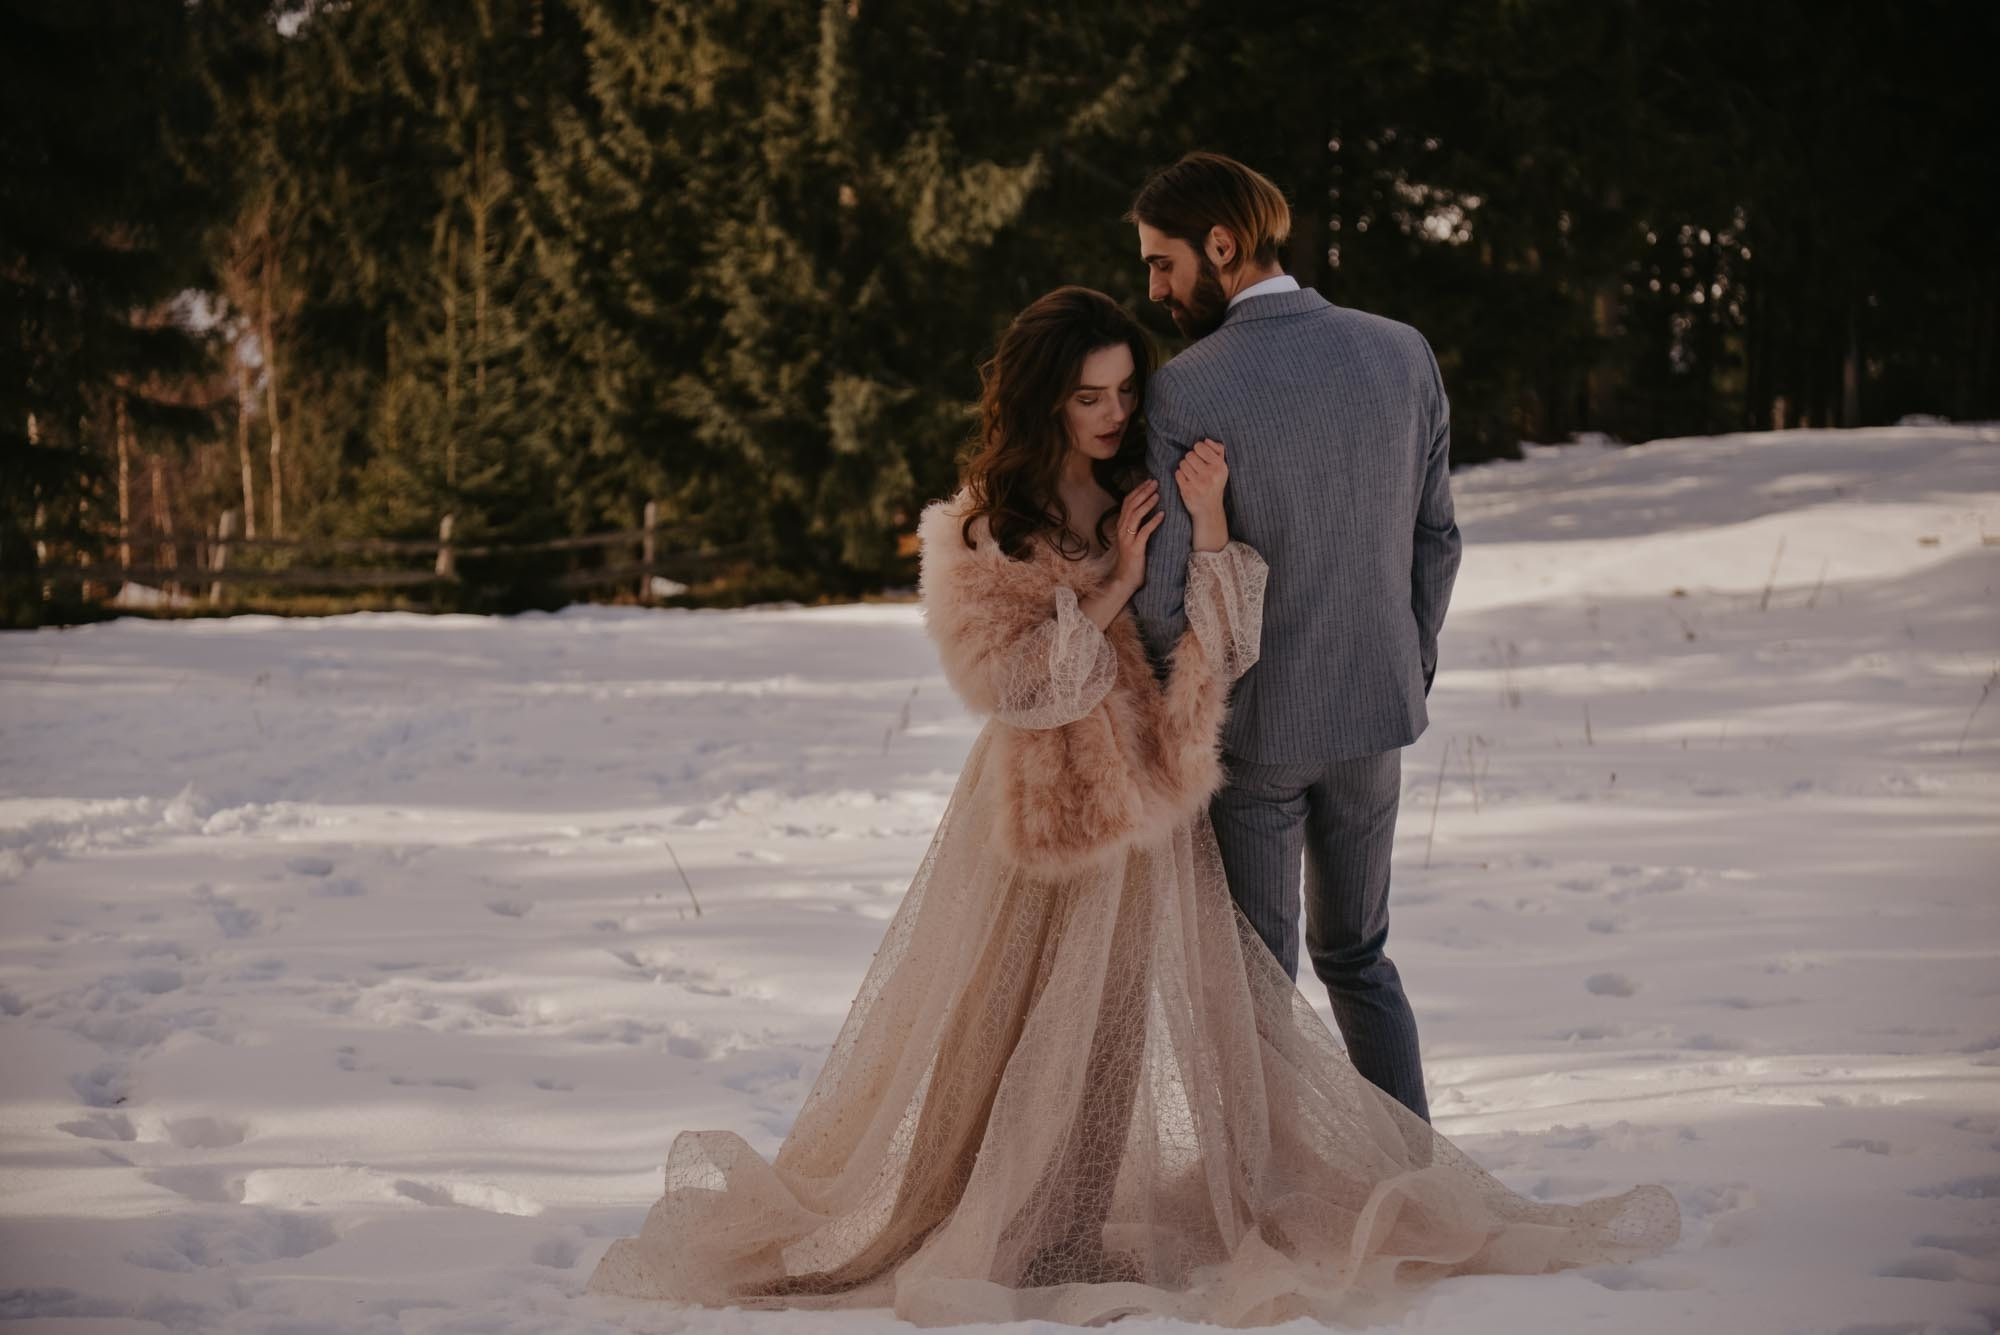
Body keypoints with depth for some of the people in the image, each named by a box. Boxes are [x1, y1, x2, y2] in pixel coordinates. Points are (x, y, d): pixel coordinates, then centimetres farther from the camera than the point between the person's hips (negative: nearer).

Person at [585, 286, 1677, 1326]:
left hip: (1153, 815, 3)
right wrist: (1112, 588, -12)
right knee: (1015, 1039, 2)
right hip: (1042, 806, -3)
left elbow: (1224, 655, -3)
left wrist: (1209, 529, -16)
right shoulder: (980, 533, -2)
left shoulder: (1154, 505, 7)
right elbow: (1004, 679, -13)